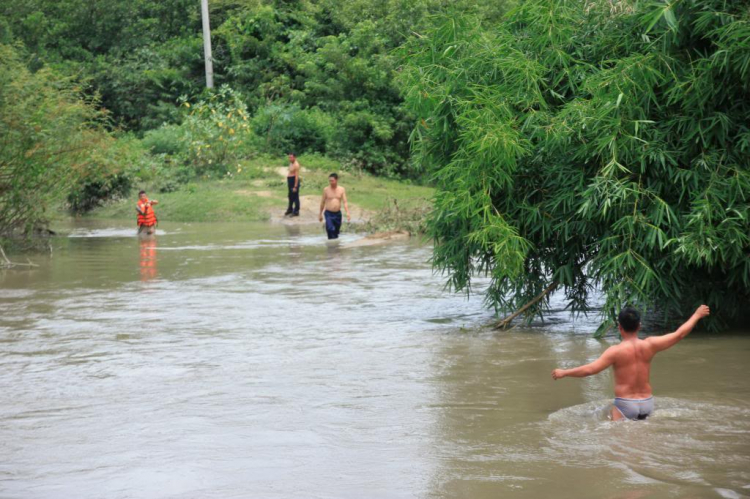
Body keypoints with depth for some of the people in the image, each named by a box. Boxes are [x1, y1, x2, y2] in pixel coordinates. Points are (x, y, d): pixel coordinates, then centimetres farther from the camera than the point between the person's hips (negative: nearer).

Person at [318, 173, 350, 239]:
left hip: (338, 214, 2)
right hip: (329, 214, -2)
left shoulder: (342, 190, 1)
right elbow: (323, 202, 6)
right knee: (331, 230, -21)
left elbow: (345, 202, -3)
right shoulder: (326, 190, -2)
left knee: (336, 231, 13)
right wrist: (320, 214, 10)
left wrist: (347, 213, -17)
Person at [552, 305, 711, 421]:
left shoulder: (616, 351, -12)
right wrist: (697, 315, 21)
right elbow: (679, 334, 8)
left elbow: (590, 369, -16)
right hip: (647, 403, 5)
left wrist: (564, 372, -4)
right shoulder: (649, 345, -1)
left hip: (625, 405, -5)